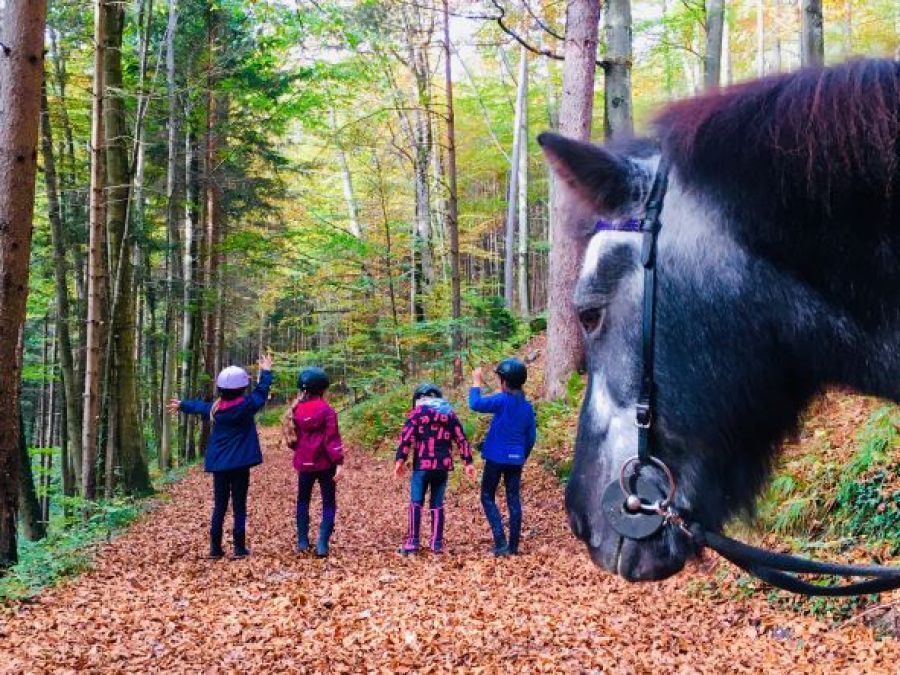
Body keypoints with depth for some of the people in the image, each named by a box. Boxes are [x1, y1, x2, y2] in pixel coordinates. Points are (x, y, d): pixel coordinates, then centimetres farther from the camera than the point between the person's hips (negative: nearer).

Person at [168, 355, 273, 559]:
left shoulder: (215, 408, 1)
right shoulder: (246, 406, -12)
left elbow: (199, 406, 21)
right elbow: (261, 392, 3)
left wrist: (182, 405, 43)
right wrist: (266, 372, 19)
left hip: (218, 464, 4)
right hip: (240, 464, -4)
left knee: (219, 506, 10)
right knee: (239, 506, 2)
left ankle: (215, 548, 12)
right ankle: (240, 548, 4)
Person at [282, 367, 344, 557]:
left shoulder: (296, 409, 2)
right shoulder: (326, 410, -12)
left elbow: (292, 436, 11)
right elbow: (332, 438, -16)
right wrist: (339, 462, -16)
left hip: (304, 463, 4)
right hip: (324, 463, -4)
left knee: (303, 501, 20)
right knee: (328, 503, 6)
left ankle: (302, 542, 20)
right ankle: (322, 545, -4)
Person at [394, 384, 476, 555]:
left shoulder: (418, 412, 1)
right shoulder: (450, 414, 13)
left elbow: (406, 437, -9)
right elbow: (461, 439, 9)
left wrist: (400, 460, -9)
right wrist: (468, 462, 11)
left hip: (422, 465, -4)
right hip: (443, 465, 4)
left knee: (416, 503, 3)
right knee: (437, 504, 10)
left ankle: (412, 542, -2)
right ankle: (437, 544, 8)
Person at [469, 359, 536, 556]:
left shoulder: (502, 400, -14)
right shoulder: (527, 406, 6)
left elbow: (475, 404, -18)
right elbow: (531, 437, 11)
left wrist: (476, 382, -4)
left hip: (497, 458, -5)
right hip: (516, 459, 5)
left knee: (488, 497, 6)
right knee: (513, 500, 9)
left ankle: (501, 543, -6)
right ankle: (513, 546, 10)